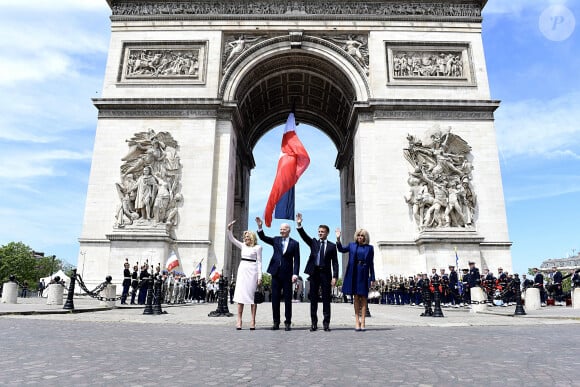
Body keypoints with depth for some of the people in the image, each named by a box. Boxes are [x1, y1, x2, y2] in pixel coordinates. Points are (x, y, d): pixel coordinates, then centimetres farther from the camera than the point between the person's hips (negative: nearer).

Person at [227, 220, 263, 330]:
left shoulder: (257, 247, 1)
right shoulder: (243, 246, 15)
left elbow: (259, 262, -1)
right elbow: (231, 239, 12)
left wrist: (260, 276, -7)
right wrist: (229, 229, -2)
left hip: (252, 270, -4)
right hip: (242, 269, 4)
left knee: (252, 294, -3)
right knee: (240, 294, -2)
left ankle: (253, 321, 1)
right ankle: (239, 320, 0)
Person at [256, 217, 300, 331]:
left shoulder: (294, 243, 1)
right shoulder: (276, 240, 11)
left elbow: (296, 260, -2)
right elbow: (263, 237, 3)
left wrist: (295, 274, -12)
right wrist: (260, 227, -13)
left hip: (287, 274, -3)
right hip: (276, 273, 3)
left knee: (287, 298, 3)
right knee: (275, 298, 6)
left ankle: (288, 322, 11)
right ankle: (276, 322, 14)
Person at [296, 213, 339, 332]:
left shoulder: (332, 246, 6)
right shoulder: (314, 242, 11)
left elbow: (335, 262, 3)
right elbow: (304, 236, -6)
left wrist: (334, 276, -6)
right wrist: (299, 225, -22)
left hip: (326, 273, -1)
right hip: (314, 273, 1)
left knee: (326, 298, 2)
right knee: (313, 298, 5)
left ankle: (326, 323, 10)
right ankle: (314, 323, 12)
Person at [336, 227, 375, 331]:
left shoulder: (369, 248, 5)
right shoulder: (352, 245, 8)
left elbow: (371, 264, 4)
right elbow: (341, 249, -2)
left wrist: (372, 278, 1)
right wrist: (338, 239, -19)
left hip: (364, 274, -1)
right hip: (354, 274, 1)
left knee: (363, 298, 2)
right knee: (356, 297, 4)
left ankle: (362, 322, 6)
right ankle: (357, 321, 9)